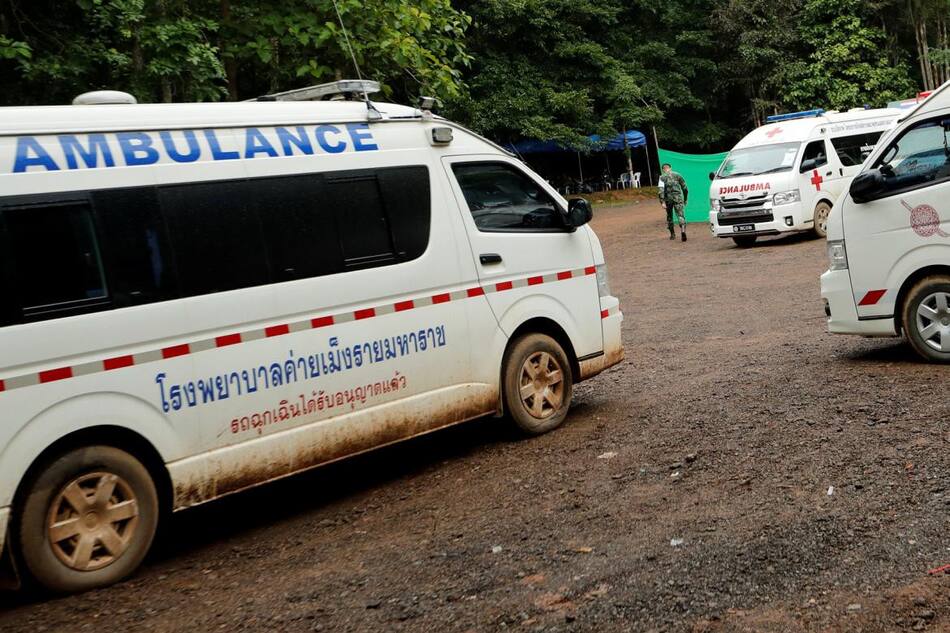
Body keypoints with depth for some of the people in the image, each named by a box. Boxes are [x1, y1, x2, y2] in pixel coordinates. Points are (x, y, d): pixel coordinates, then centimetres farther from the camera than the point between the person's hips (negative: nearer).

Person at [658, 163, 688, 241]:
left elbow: (661, 190, -12)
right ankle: (683, 230, -32)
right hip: (678, 197, 0)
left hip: (668, 198, 0)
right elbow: (685, 188, 11)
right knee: (680, 215, -7)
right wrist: (685, 199, 22)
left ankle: (672, 234, 24)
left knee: (669, 216, 18)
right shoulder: (677, 175, 9)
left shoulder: (662, 177, 2)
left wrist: (662, 201, -16)